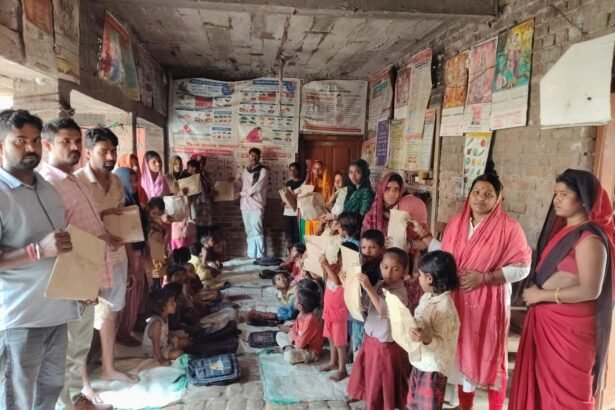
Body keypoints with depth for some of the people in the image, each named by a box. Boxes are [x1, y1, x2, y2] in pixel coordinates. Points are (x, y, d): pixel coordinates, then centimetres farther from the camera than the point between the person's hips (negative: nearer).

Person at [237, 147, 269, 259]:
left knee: (257, 232, -8)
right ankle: (251, 254, 15)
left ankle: (260, 256, -4)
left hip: (256, 205, -6)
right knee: (249, 232, 10)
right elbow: (241, 184, 18)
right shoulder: (245, 171, 17)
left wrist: (243, 193, -3)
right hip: (245, 205, 6)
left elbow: (257, 188, -11)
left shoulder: (263, 171, -3)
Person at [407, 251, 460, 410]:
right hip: (419, 363, 8)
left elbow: (443, 344, -26)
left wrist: (426, 338, -43)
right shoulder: (426, 297, 0)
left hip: (432, 368, -8)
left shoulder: (445, 308, -26)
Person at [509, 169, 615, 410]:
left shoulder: (589, 237, -18)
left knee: (563, 386, 8)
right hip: (547, 319, 8)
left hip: (569, 325, -8)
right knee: (541, 380, 17)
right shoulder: (563, 229, 9)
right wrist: (535, 291, 2)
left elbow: (590, 290, -23)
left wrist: (541, 295, -17)